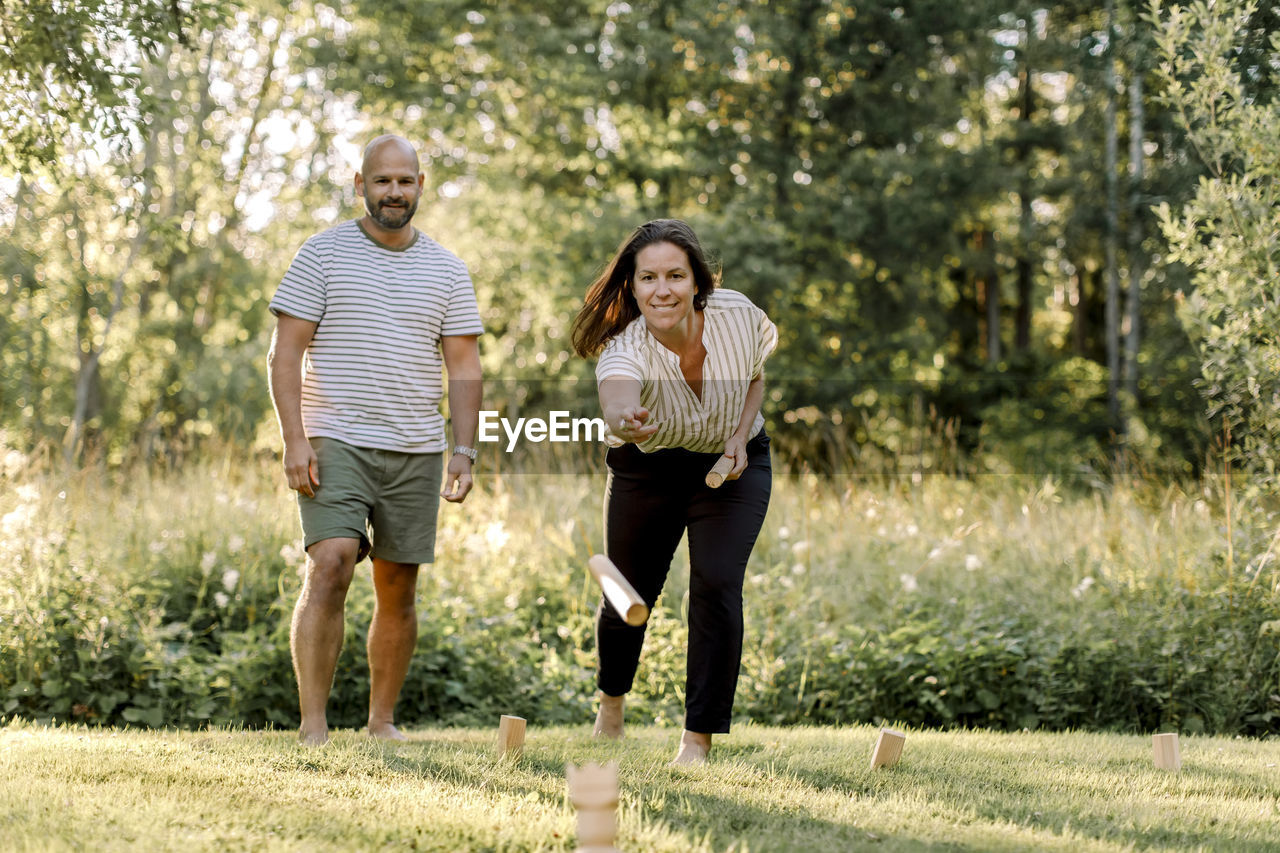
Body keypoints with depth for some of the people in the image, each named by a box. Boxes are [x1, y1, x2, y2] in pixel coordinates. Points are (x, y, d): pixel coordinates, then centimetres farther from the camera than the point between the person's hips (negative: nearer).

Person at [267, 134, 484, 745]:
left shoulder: (447, 271, 11)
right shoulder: (322, 254, 2)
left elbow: (463, 366, 11)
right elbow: (285, 352, -1)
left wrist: (464, 451, 1)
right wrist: (294, 438, -11)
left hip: (417, 450, 3)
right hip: (336, 442, -3)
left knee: (398, 589, 5)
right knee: (329, 565, -19)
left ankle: (382, 720, 17)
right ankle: (312, 725, -18)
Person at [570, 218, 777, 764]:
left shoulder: (737, 315, -23)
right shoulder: (623, 350, -33)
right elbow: (617, 402, -58)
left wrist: (740, 436, -15)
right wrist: (625, 419, -82)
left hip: (733, 467, 1)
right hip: (646, 470, -1)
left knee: (717, 584, -16)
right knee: (630, 591, 9)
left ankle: (698, 738, -7)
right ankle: (611, 702, 42)